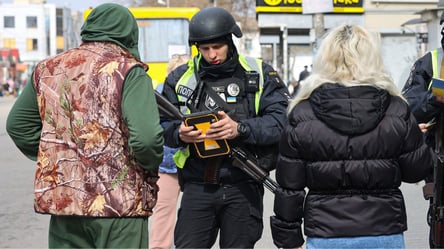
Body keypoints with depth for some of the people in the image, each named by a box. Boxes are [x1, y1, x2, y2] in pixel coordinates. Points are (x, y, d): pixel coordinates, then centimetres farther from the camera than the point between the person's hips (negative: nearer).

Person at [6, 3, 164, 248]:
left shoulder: (47, 69, 9)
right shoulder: (128, 71, -9)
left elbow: (18, 124, 18)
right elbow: (147, 137, -20)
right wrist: (151, 167, 1)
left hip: (61, 198, 5)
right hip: (120, 203, -5)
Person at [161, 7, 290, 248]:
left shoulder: (259, 74, 1)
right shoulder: (180, 78, 7)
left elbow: (281, 120, -10)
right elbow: (162, 126, 5)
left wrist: (240, 129, -25)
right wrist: (179, 134, -18)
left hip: (242, 186, -1)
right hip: (197, 186, 1)